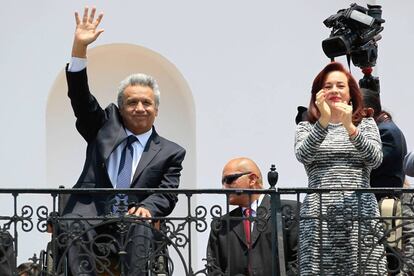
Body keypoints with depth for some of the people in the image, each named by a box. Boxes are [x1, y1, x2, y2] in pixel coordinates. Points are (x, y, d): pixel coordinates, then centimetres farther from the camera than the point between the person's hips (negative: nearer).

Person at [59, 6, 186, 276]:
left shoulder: (170, 152, 16)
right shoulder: (106, 126, 21)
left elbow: (167, 195, 5)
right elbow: (80, 98, 11)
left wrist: (147, 208, -20)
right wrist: (80, 48, -2)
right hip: (91, 213, 1)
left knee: (143, 228, -36)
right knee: (73, 226, -34)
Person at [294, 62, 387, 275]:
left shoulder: (366, 125, 16)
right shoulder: (306, 128, 15)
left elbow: (375, 159, -2)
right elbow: (303, 155, -6)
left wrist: (350, 128, -16)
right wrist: (324, 120, -19)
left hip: (361, 215, 0)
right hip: (319, 216, 0)